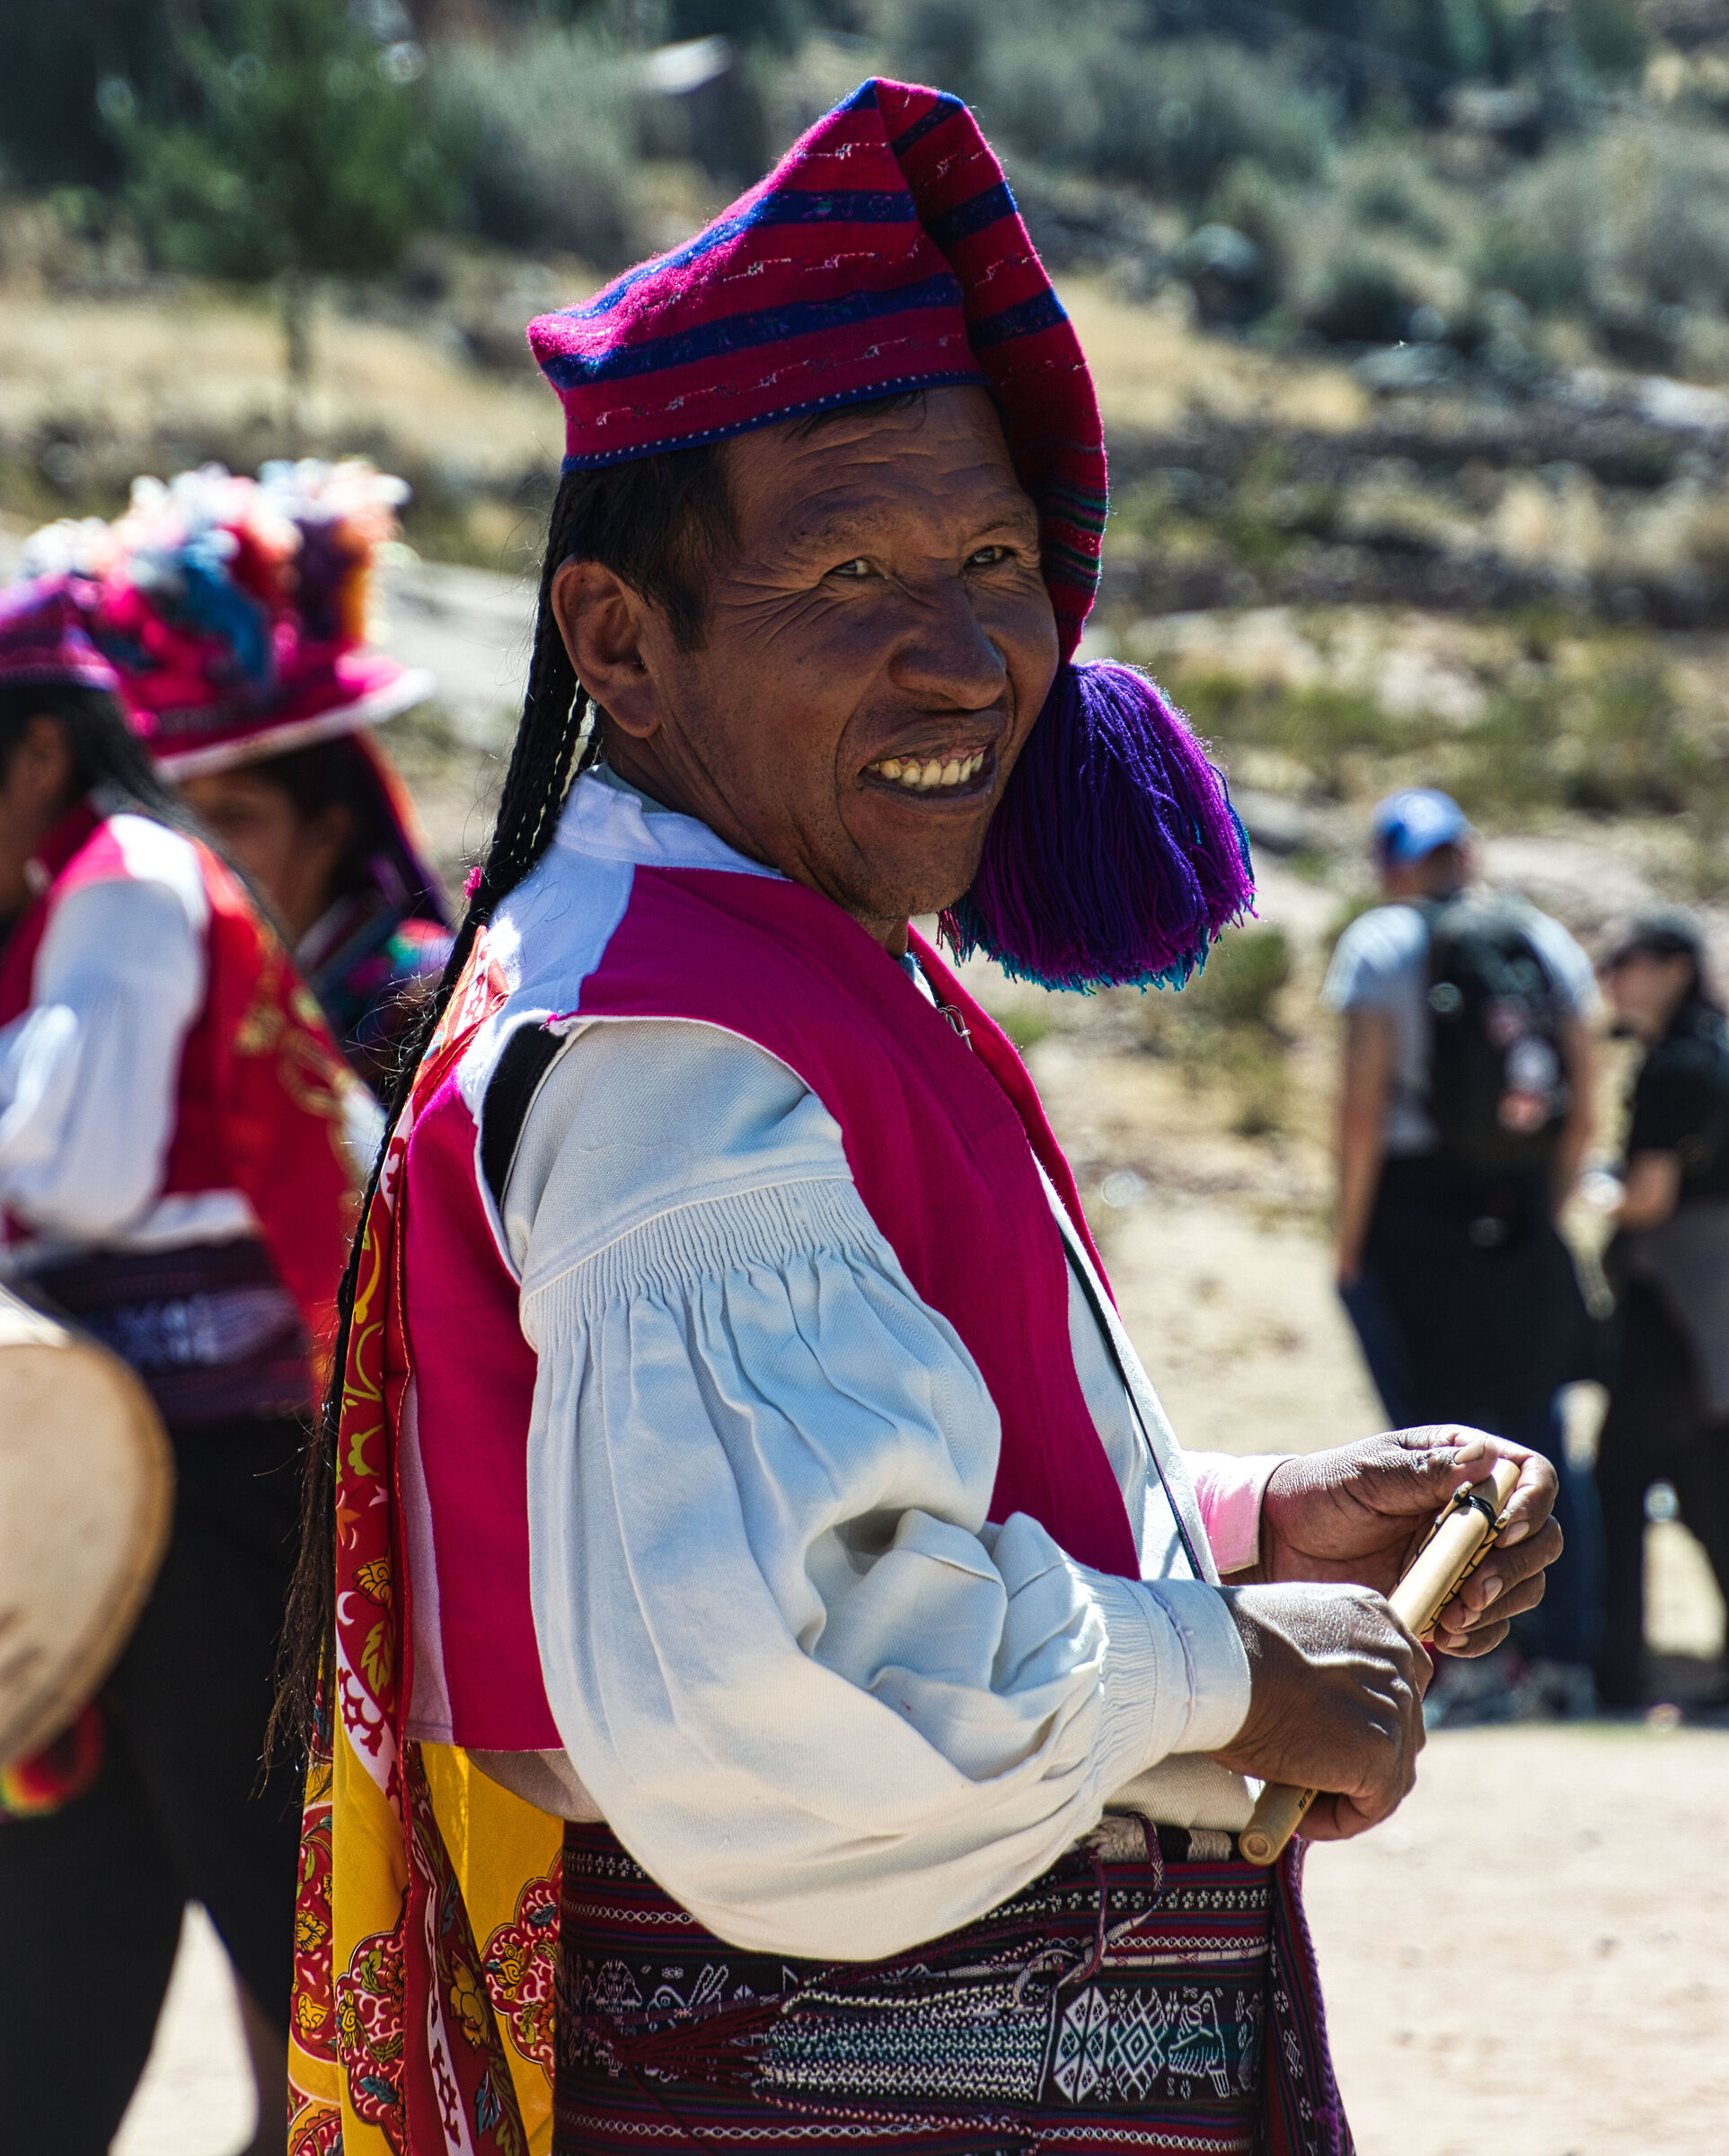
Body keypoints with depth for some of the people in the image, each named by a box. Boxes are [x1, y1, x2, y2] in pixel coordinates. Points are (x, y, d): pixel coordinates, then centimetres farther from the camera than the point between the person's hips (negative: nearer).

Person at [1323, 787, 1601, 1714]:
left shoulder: (1381, 944, -6)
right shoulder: (1547, 943, 8)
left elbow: (1362, 1110, -11)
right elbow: (1583, 1111, 7)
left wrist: (1349, 1243, -5)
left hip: (1412, 1203, -4)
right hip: (1520, 1222, 4)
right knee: (1535, 1437, 10)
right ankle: (1563, 1655, 10)